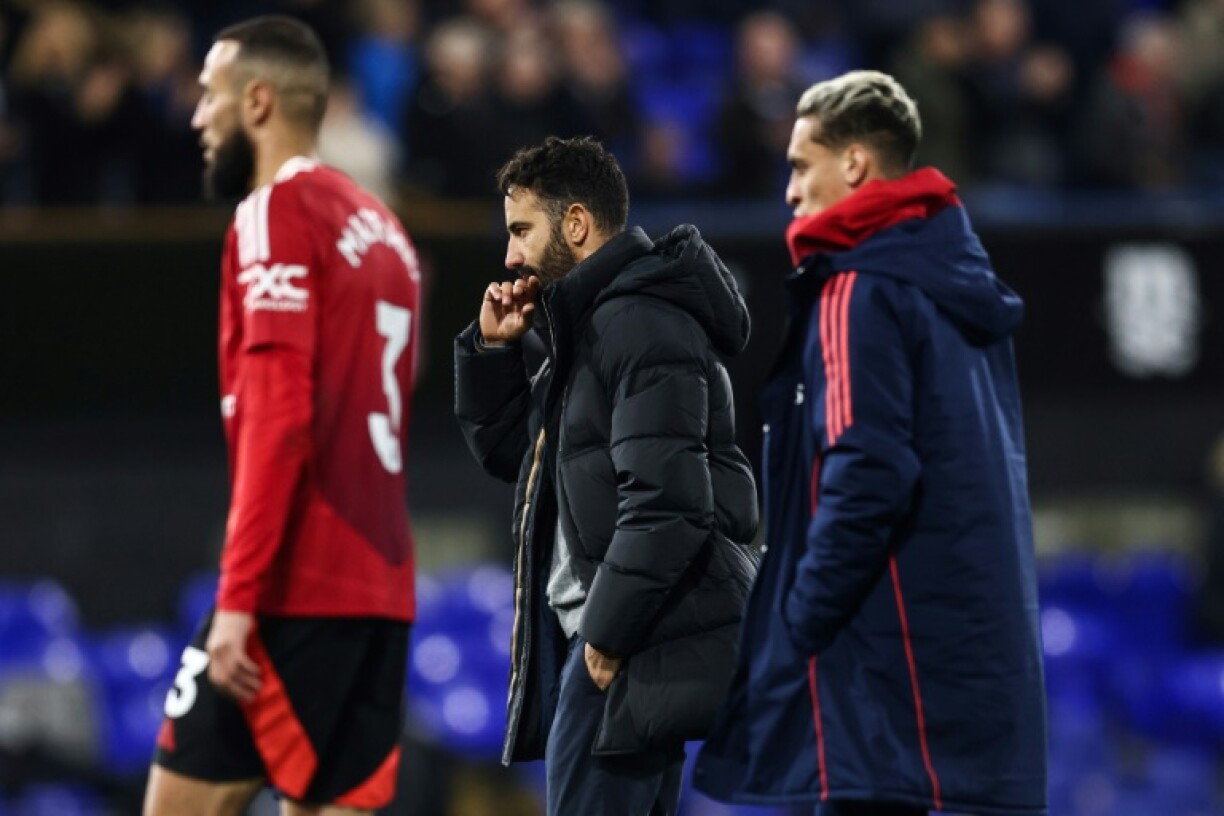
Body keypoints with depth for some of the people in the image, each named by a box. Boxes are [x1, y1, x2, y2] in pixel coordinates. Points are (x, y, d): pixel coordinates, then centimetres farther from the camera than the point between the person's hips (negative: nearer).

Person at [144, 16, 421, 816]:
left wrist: (238, 599, -19)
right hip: (379, 589, 8)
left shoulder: (278, 213, -8)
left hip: (297, 588, -8)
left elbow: (278, 417, -17)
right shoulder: (379, 227, 18)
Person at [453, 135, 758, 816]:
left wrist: (608, 633, -20)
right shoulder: (581, 324, 17)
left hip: (641, 638, -11)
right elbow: (507, 451, 25)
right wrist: (492, 350, 10)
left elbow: (665, 508, -23)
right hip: (597, 622, 11)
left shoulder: (644, 329, -15)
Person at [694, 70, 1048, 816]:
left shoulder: (861, 293, -11)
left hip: (891, 641, -9)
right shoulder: (958, 279, 16)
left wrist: (801, 622, -13)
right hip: (977, 640, 9)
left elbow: (865, 475, -20)